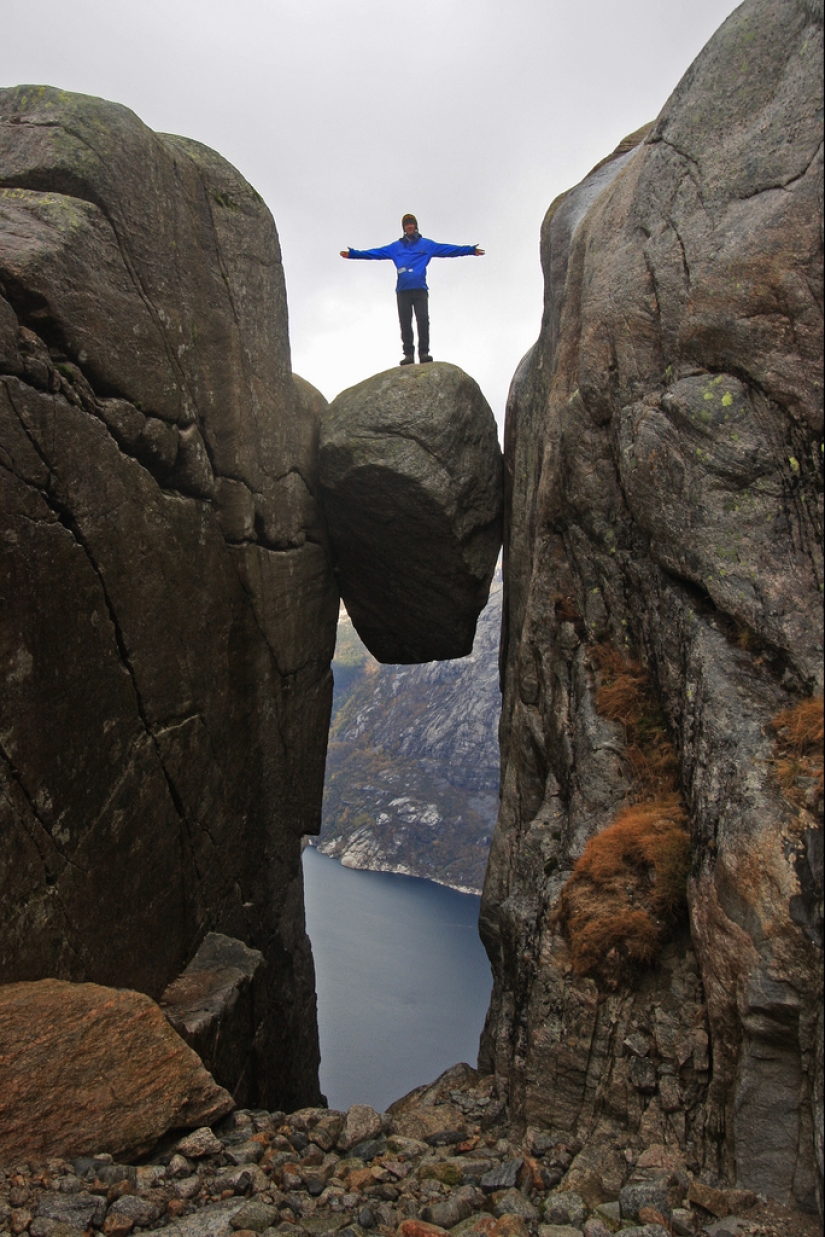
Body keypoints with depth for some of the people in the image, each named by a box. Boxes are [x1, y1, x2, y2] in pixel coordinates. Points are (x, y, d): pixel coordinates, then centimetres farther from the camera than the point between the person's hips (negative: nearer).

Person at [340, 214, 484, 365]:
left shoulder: (427, 245, 15)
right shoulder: (395, 247, 18)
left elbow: (448, 249, 11)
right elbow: (375, 253, 16)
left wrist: (470, 250, 4)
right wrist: (352, 253, 9)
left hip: (420, 290, -1)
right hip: (403, 290, 1)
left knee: (423, 320, -13)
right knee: (405, 323, -5)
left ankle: (424, 352, -13)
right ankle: (408, 354, -3)